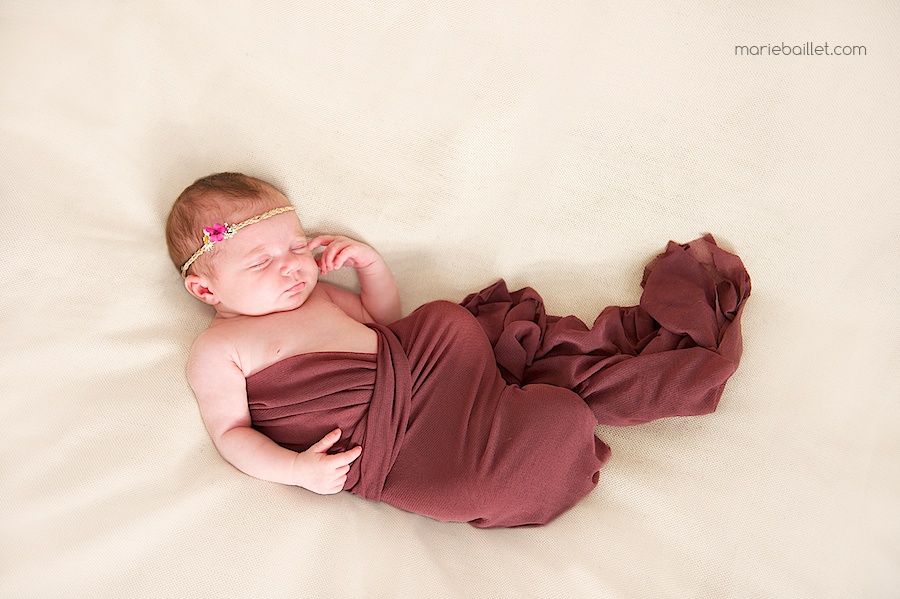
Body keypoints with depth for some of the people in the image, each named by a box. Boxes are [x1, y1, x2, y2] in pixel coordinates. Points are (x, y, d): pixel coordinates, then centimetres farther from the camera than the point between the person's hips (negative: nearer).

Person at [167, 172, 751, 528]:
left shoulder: (315, 290, 17)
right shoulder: (216, 351, -1)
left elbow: (387, 319, 24)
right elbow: (231, 431, -2)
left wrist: (371, 263, 7)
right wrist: (294, 468, -18)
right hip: (383, 447, -7)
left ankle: (656, 322, 15)